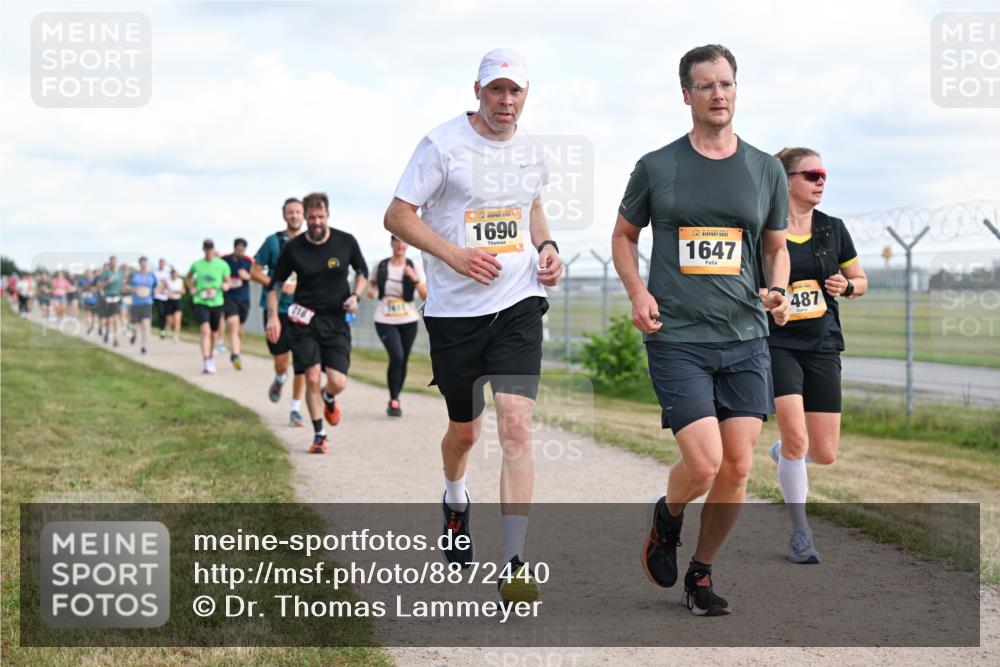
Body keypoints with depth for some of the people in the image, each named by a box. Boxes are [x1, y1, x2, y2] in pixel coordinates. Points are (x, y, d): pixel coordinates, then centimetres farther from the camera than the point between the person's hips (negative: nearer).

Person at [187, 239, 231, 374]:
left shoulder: (222, 265, 0)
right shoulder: (197, 265, 2)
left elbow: (227, 281, 8)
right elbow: (189, 276, 22)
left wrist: (226, 285, -14)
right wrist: (191, 288, 6)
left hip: (217, 302, 2)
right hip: (201, 302, -2)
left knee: (213, 332, 14)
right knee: (205, 331, -19)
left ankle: (211, 356, 38)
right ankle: (206, 361, -24)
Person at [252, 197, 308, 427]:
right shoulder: (273, 242, -1)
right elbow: (255, 271, 2)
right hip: (277, 310, -1)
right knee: (281, 363, -2)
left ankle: (296, 409, 7)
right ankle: (279, 381, 34)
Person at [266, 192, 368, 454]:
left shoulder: (346, 242, -3)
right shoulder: (293, 248, -4)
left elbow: (362, 271, 15)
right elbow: (276, 283, 8)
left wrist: (355, 295, -3)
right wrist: (273, 316, -3)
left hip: (336, 320, 0)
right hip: (304, 321, 0)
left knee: (337, 382, -9)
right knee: (312, 378, -9)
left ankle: (328, 399, 30)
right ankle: (319, 435, 7)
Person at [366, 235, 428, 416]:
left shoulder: (413, 268, -2)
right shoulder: (381, 266, 1)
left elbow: (425, 296, -9)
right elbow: (373, 282, 21)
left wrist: (414, 279, -23)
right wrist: (371, 290, -1)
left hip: (408, 321, 1)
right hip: (385, 321, -1)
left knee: (403, 361, 7)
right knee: (396, 356, -21)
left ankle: (396, 399, 29)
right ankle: (393, 401, -9)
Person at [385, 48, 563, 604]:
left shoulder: (531, 151, 8)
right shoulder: (442, 145, -7)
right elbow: (398, 216, -6)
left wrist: (546, 246, 7)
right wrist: (454, 254, -18)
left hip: (519, 303, 2)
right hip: (455, 309, -2)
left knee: (517, 426, -14)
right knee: (466, 430, 13)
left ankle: (515, 565, -13)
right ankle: (456, 502, 49)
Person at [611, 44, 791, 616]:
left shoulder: (766, 169, 8)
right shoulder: (656, 167, 2)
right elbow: (623, 235, 15)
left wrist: (778, 291, -1)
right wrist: (638, 292, -3)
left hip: (746, 338, 3)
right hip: (677, 337, -3)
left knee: (737, 469, -1)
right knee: (703, 465, -14)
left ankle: (702, 573, 20)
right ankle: (667, 516, 21)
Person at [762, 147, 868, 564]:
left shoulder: (833, 229, 6)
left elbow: (860, 280, 17)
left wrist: (847, 286, -5)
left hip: (822, 346, 4)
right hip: (775, 344, -4)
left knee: (825, 454, 1)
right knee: (796, 436, -19)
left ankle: (783, 452, 37)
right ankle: (800, 532, -1)